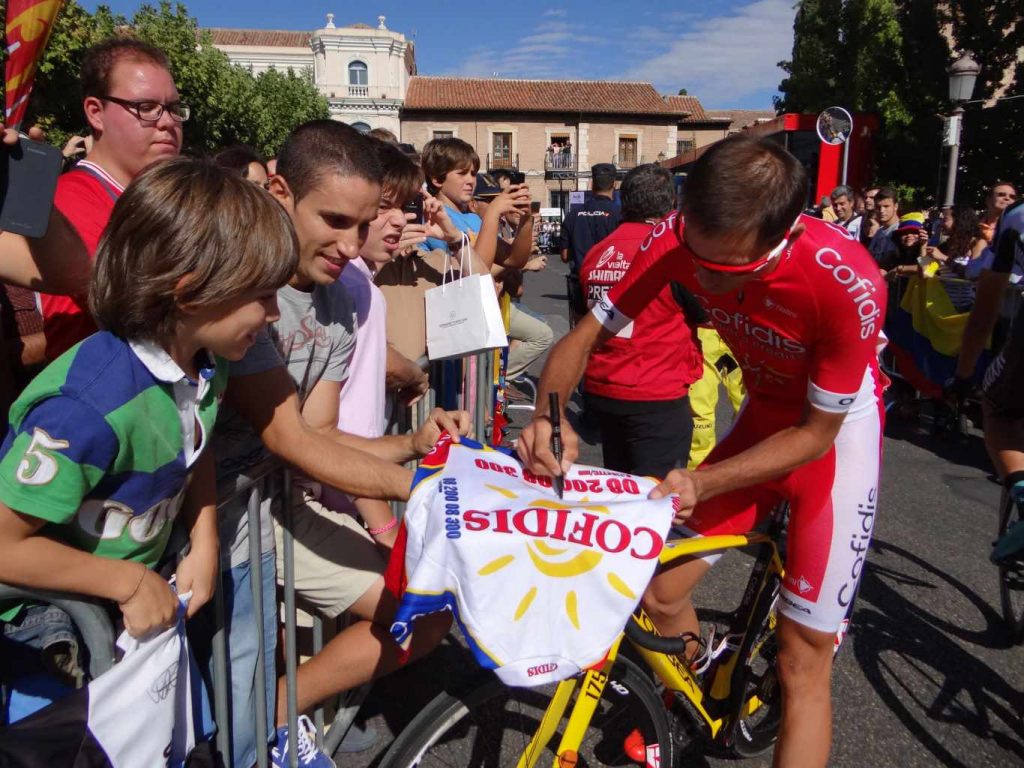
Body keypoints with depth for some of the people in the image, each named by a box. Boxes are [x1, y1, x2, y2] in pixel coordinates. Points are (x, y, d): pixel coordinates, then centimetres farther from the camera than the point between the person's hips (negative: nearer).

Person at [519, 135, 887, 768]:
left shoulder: (847, 283, -34)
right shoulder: (682, 238, -23)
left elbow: (817, 432, -20)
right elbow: (586, 336, -14)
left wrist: (703, 484, -30)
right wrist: (549, 416, -33)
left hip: (837, 431, -4)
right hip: (763, 418, 4)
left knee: (802, 659, -4)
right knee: (663, 596, 1)